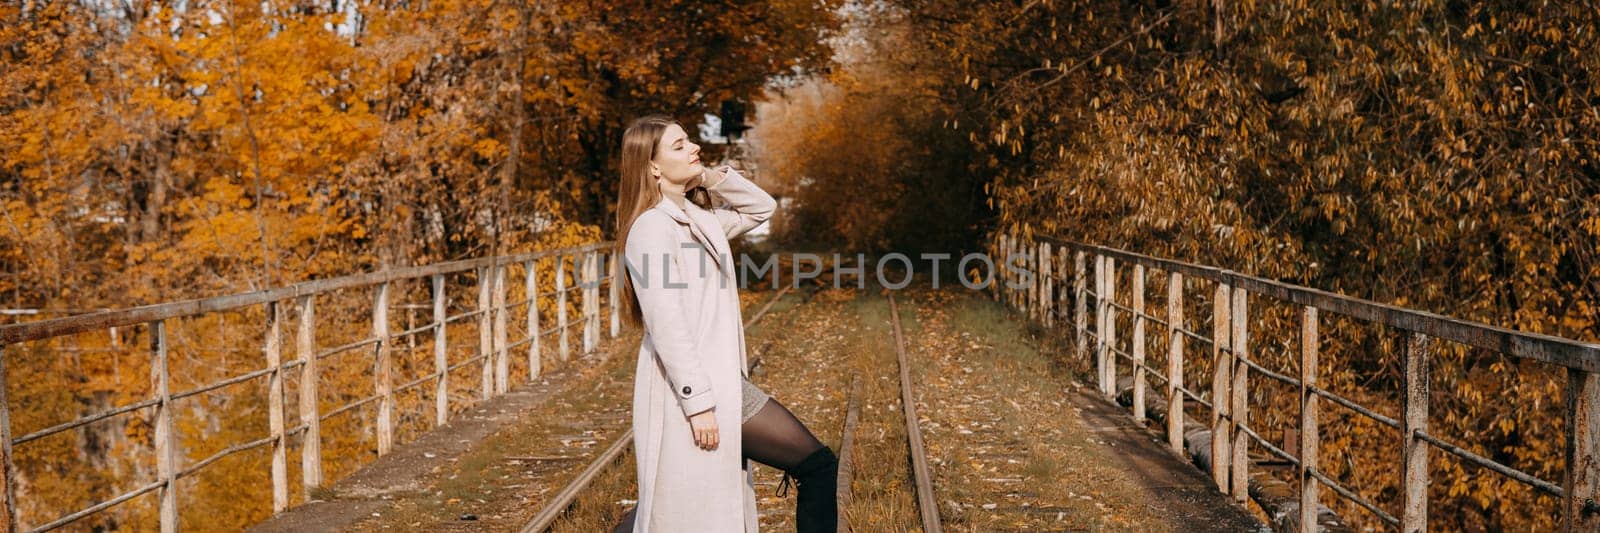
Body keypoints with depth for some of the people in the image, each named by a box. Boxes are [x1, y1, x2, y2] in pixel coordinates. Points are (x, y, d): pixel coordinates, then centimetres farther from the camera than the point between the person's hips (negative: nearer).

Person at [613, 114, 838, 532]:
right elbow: (666, 326, -20)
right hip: (692, 388, -9)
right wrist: (698, 402, -23)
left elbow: (762, 208, 24)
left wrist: (713, 177, 9)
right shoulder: (651, 228, -14)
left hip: (717, 382, 9)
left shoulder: (698, 219, 13)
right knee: (817, 465, -6)